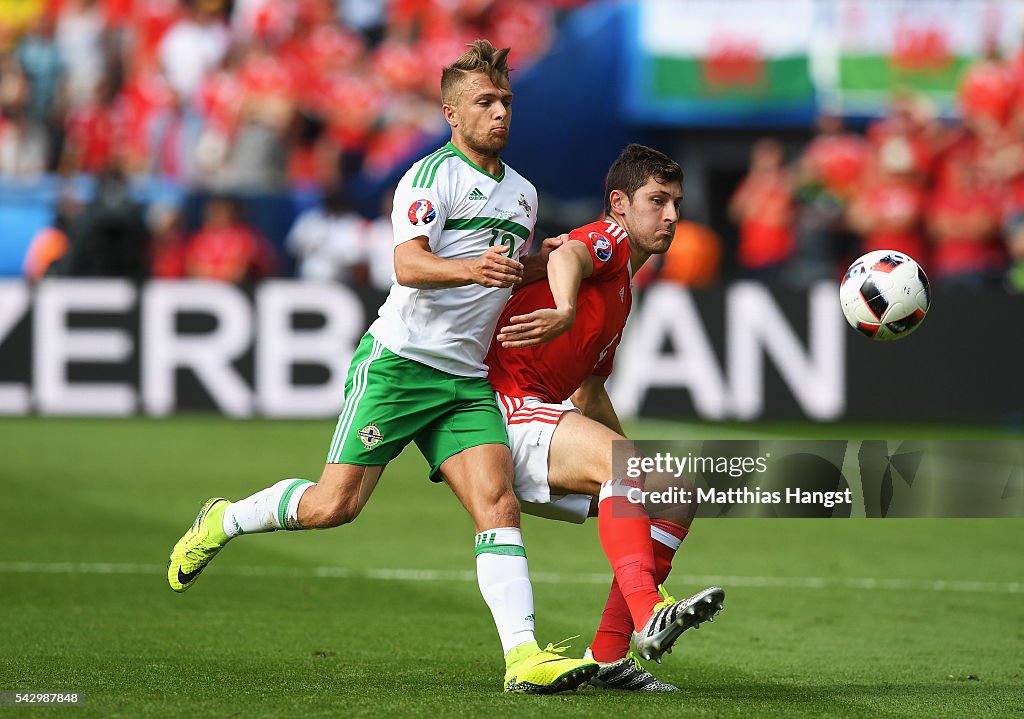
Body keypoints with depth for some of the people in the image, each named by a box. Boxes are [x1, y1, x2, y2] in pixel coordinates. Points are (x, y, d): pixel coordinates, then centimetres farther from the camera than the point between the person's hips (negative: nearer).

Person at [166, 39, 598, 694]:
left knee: (498, 505, -13)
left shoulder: (523, 193, 18)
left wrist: (557, 259, 16)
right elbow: (408, 265, -22)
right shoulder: (433, 174, -7)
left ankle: (524, 657, -21)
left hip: (466, 380, 6)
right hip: (398, 361, -6)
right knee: (335, 505, -9)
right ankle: (222, 522, 19)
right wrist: (470, 268, -40)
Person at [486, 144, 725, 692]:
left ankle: (609, 656, -3)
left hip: (547, 415, 10)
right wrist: (565, 311, -54)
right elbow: (566, 258, -31)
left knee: (677, 493, 4)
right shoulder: (606, 240, -4)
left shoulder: (623, 291, 24)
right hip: (508, 406, -10)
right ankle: (649, 617, -48)